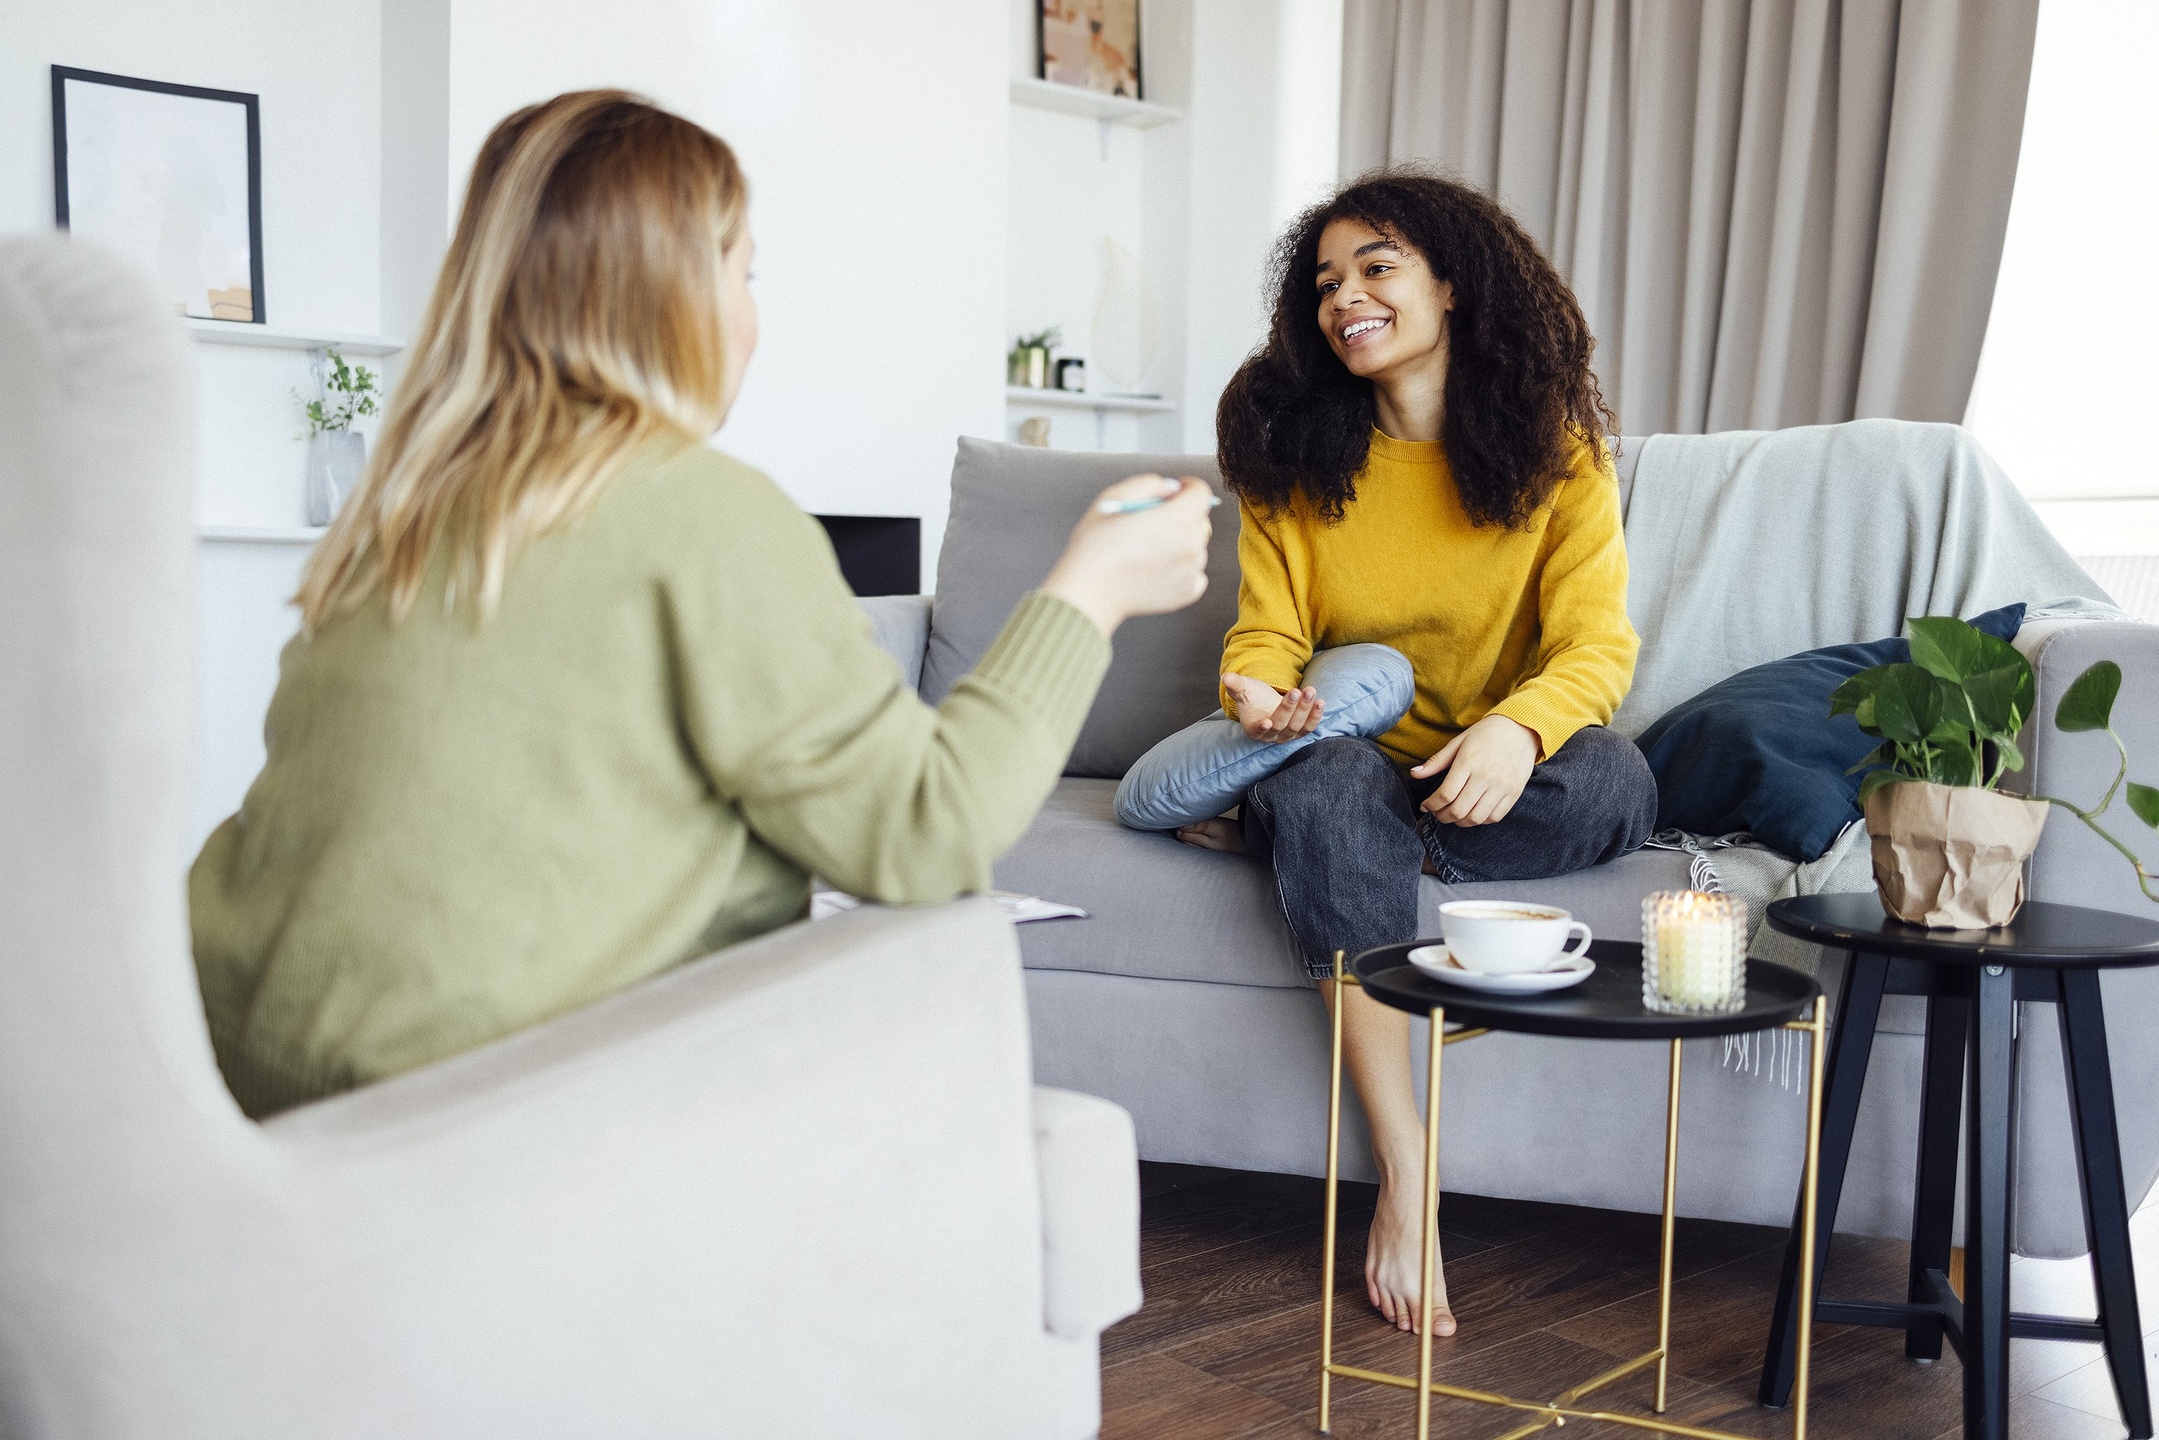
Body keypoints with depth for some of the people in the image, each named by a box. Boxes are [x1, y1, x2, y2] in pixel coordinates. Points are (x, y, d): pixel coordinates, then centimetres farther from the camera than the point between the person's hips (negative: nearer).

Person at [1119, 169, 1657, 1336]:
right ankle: (1403, 1167, -34)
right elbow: (1265, 634, -3)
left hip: (1488, 772, 0)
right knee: (1332, 771, -35)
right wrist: (1259, 692, -28)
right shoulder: (1295, 451, 3)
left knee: (1610, 783, -32)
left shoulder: (1555, 446, -3)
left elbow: (1598, 641, -12)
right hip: (1355, 759, 0)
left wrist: (1518, 727, -35)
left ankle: (1267, 831, -18)